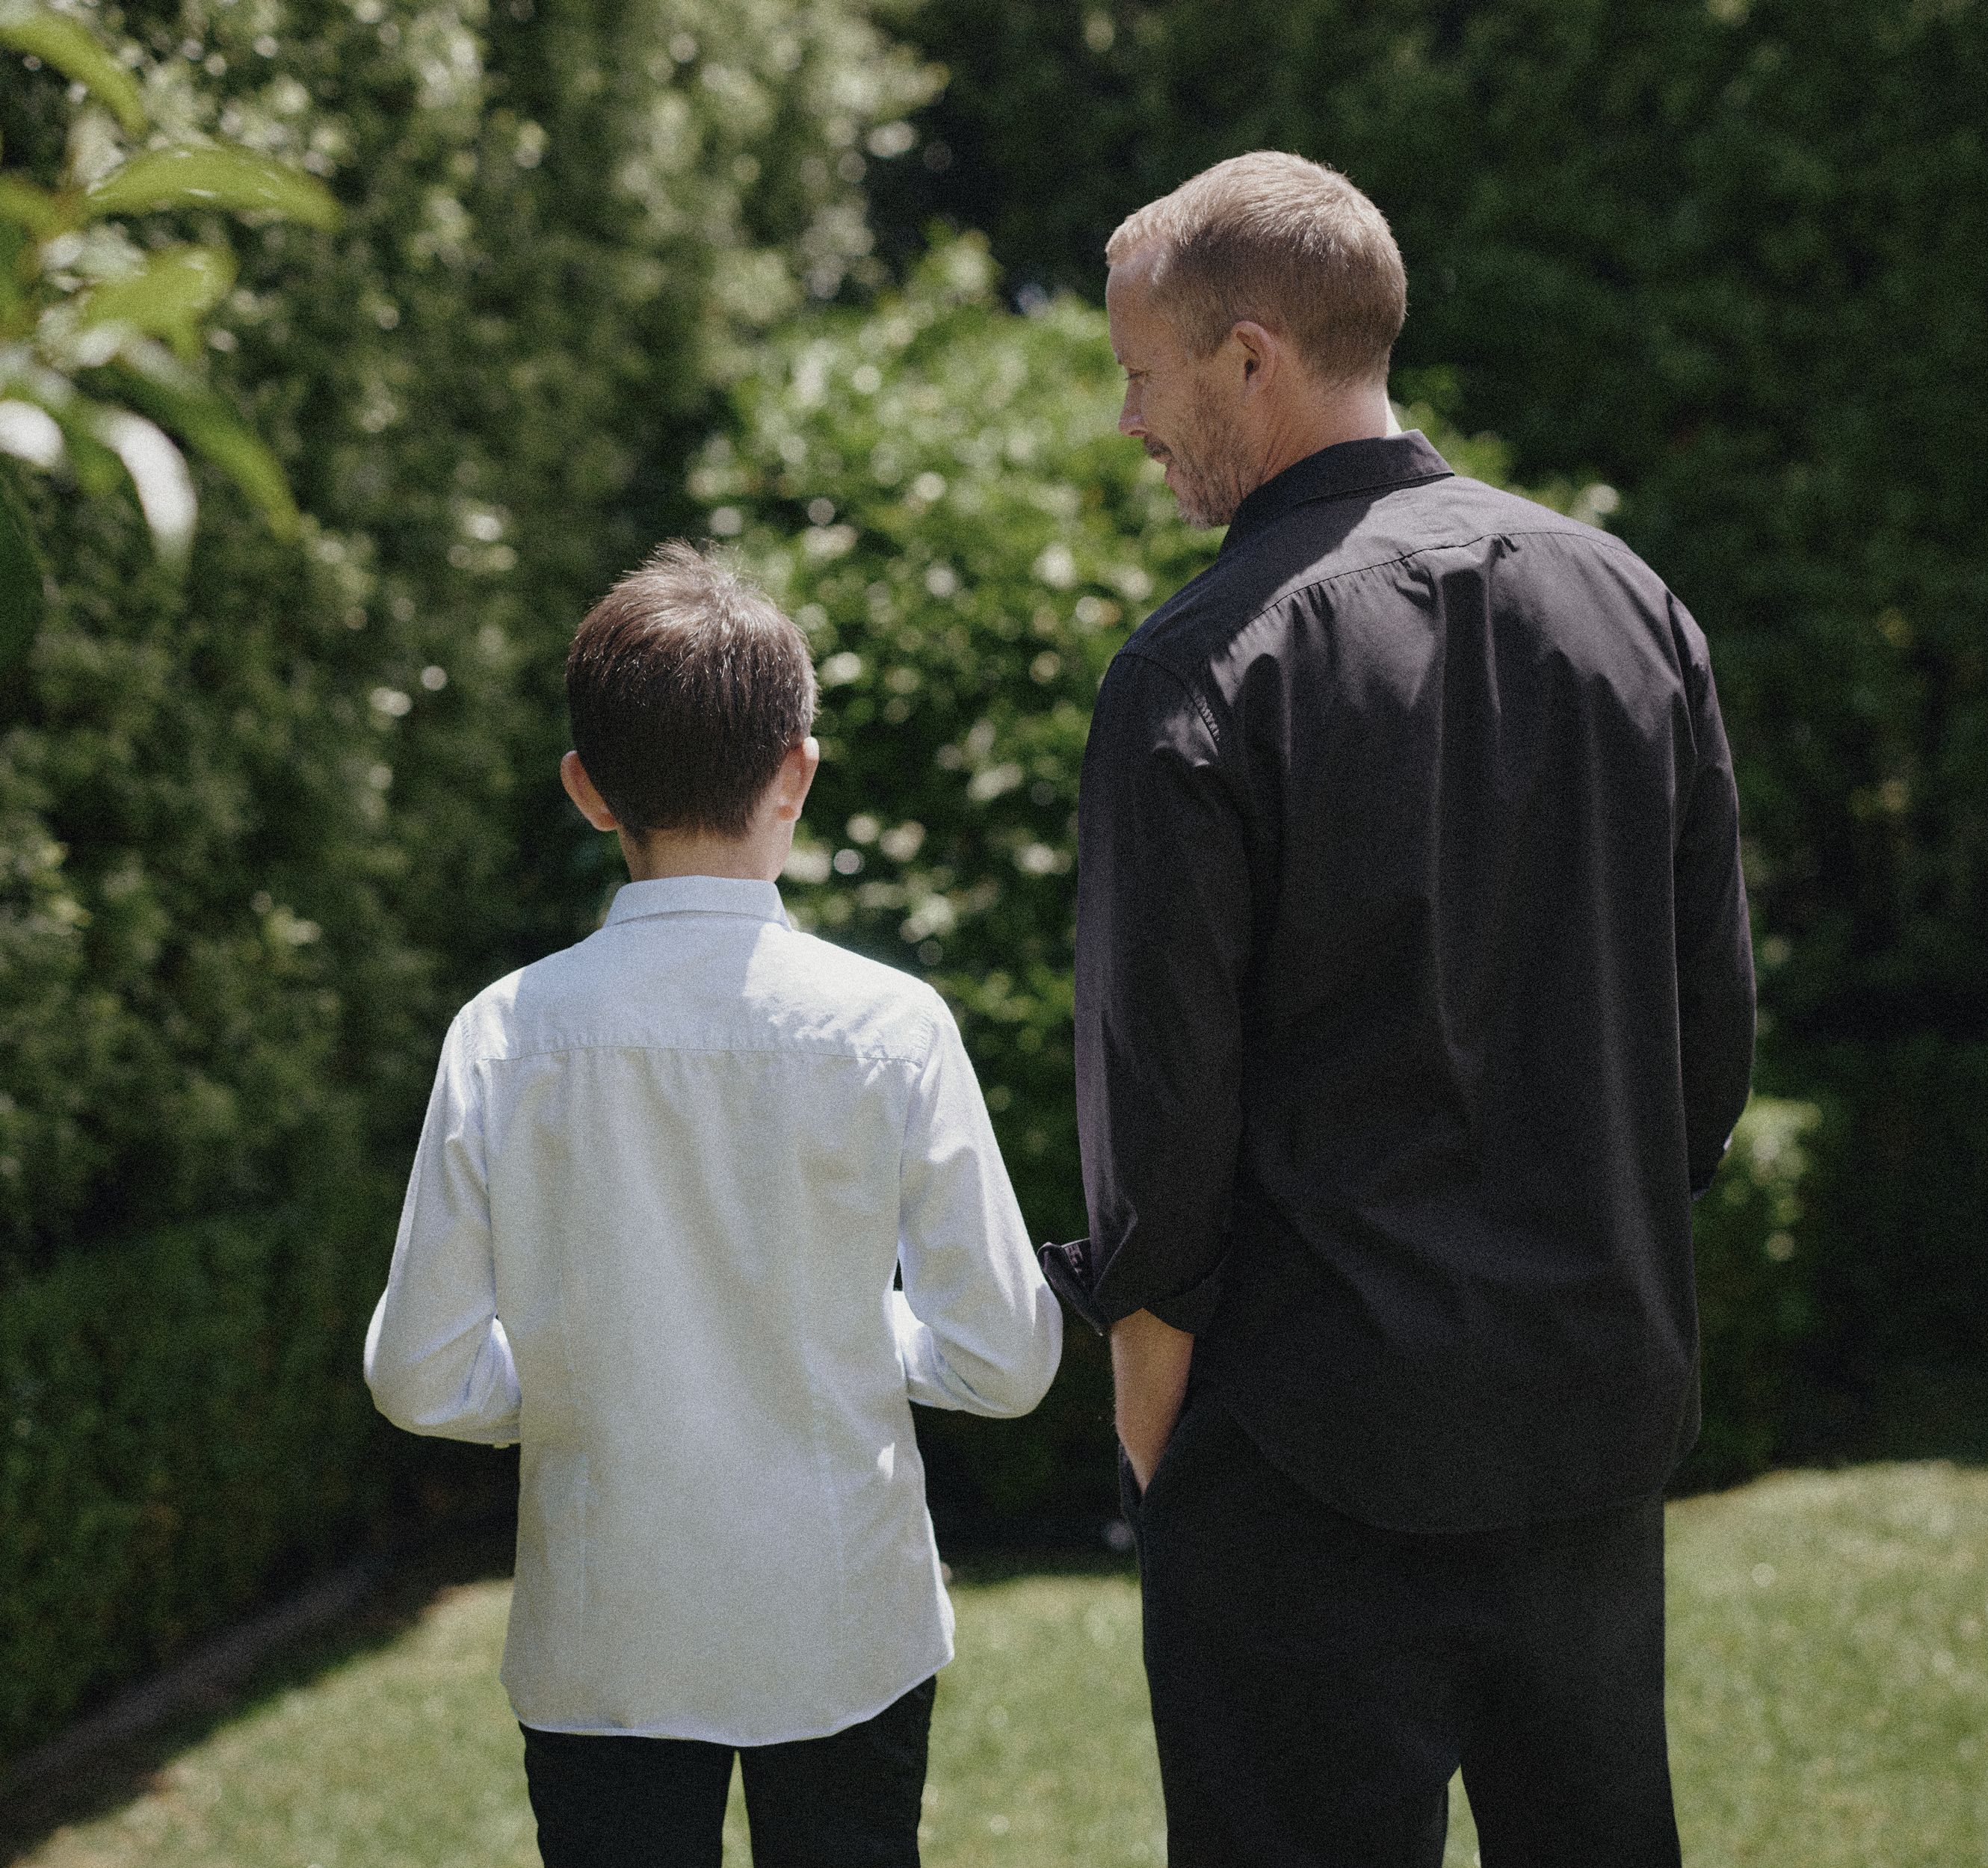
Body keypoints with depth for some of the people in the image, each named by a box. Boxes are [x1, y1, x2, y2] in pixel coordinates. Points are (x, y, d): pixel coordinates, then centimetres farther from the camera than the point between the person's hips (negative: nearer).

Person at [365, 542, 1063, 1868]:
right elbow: (1006, 1361, -8)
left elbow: (423, 1378, -5)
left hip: (600, 1648, 1)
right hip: (845, 1632, 0)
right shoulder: (889, 1025, -11)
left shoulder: (507, 1036, -9)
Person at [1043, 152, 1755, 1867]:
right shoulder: (1629, 603, 3)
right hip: (1606, 1404, 6)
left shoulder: (1201, 677, -15)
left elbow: (1161, 1091, -13)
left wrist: (1147, 1397, -1)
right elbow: (1718, 1015, 8)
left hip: (1316, 1440, -6)